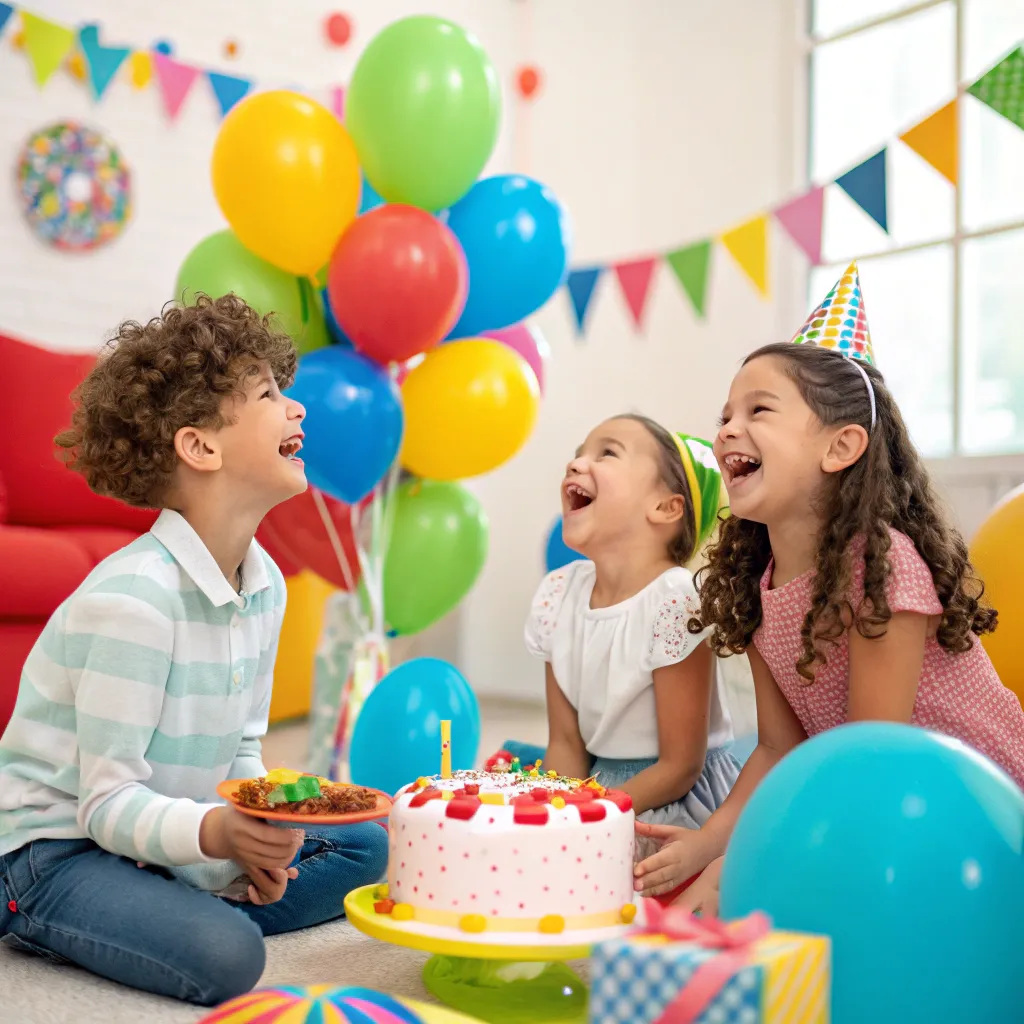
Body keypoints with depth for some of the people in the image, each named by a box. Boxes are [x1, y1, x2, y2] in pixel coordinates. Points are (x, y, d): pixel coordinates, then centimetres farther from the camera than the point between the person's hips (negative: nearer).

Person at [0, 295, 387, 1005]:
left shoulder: (266, 582, -1)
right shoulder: (133, 599, -26)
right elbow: (108, 803, -23)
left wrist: (257, 835, -12)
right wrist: (217, 832, -41)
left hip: (169, 834, 8)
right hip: (59, 846, -8)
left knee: (362, 844, 7)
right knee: (226, 958, -30)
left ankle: (195, 914, -3)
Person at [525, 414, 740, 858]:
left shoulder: (676, 600, -21)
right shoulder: (557, 595, -2)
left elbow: (680, 767, -17)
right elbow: (565, 744, 4)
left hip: (677, 801, -6)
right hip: (597, 786, 6)